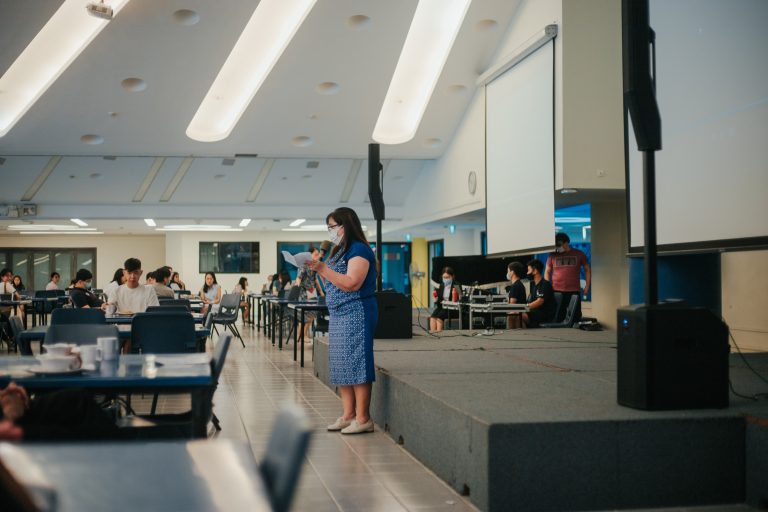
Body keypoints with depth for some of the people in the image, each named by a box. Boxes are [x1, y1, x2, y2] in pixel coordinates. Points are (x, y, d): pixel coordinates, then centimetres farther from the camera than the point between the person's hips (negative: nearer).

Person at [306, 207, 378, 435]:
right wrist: (318, 269, 8)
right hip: (339, 315, 10)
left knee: (356, 364, -9)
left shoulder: (359, 250, -11)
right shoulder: (340, 251, 17)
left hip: (356, 314, -10)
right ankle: (348, 415, 15)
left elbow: (352, 283, -22)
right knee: (342, 365, 10)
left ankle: (363, 419, -5)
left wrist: (323, 268, -20)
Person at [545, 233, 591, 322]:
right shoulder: (552, 255, 8)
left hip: (574, 291, 0)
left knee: (575, 318, 2)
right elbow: (547, 272, 13)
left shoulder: (579, 254, 6)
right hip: (557, 292, 0)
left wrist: (587, 286, 4)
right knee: (558, 318, 2)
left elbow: (587, 270, 13)